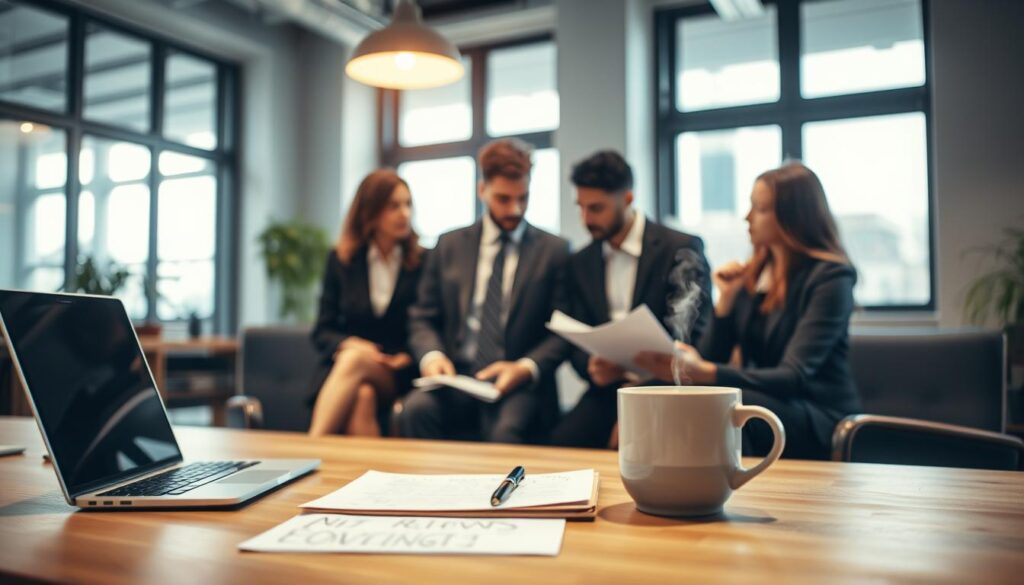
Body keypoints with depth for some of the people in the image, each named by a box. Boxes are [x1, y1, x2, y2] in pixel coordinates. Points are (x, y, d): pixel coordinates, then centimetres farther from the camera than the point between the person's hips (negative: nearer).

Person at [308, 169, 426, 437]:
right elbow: (323, 331, 10)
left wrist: (410, 357, -9)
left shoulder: (424, 262, 7)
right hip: (342, 368, 1)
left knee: (354, 360, -35)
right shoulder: (340, 259, 11)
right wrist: (348, 343, -11)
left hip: (399, 375, -1)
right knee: (362, 396, -36)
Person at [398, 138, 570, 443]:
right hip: (455, 377, 2)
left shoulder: (555, 250, 7)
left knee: (507, 431, -34)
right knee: (416, 410, -29)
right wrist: (431, 355, -8)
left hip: (521, 385, -2)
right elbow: (424, 318, 14)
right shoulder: (449, 245, 14)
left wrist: (527, 367, -13)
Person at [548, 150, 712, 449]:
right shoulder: (579, 263, 13)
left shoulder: (681, 249, -3)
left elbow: (684, 338, -10)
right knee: (558, 445, -23)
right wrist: (591, 367, -14)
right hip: (608, 390, 4)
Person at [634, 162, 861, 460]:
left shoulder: (830, 277, -7)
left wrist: (703, 372, -34)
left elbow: (795, 377, -20)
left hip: (818, 420, -5)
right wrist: (726, 299, -6)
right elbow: (711, 359, 9)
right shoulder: (750, 274, 11)